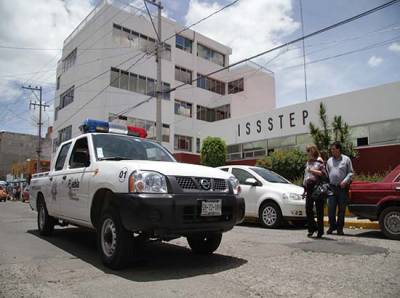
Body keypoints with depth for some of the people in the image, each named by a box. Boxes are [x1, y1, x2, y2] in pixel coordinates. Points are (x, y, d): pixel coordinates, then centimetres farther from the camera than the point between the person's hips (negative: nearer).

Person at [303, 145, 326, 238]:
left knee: (319, 210, -1)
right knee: (308, 209, 2)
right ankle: (312, 228, 16)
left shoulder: (319, 162, -1)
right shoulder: (308, 162, 19)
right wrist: (304, 186, 19)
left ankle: (320, 231, 7)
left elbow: (324, 174, -9)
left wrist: (313, 171, -14)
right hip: (309, 188, 6)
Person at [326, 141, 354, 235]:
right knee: (331, 208, -2)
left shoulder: (346, 159, 4)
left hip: (343, 188, -2)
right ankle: (332, 226, 13)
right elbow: (327, 173, 17)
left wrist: (345, 181, -13)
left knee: (341, 209, 3)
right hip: (332, 187, 2)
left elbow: (350, 172, 1)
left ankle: (340, 228, 14)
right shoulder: (329, 160, 14)